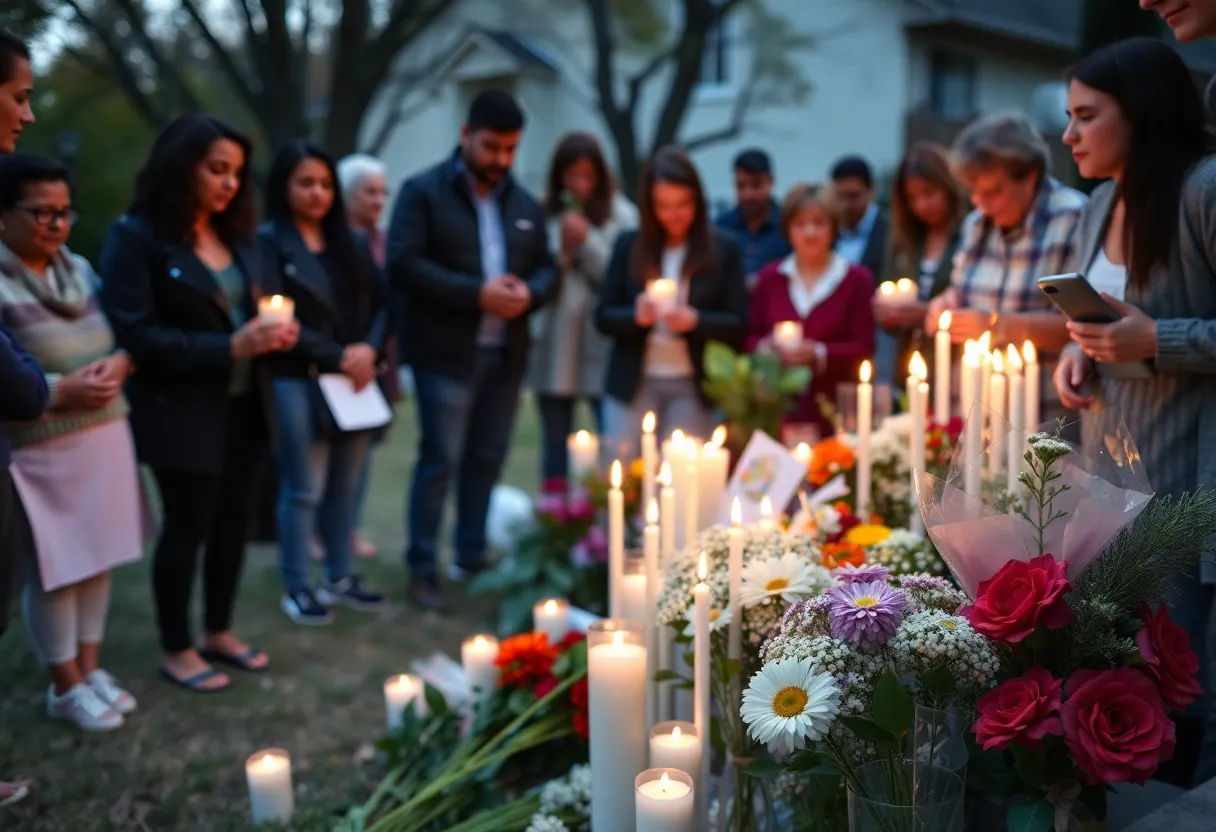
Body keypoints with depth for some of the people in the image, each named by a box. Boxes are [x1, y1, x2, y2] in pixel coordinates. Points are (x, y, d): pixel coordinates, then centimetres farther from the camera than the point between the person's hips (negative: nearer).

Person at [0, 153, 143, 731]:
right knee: (54, 567, 4)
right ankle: (66, 686, 20)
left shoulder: (80, 269, 10)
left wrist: (118, 364, -5)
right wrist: (60, 390, -21)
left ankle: (90, 667, 30)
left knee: (99, 557, 14)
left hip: (106, 436, 7)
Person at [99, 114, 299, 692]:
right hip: (182, 412, -6)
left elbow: (265, 299, 19)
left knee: (234, 521, 13)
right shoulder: (136, 237, -11)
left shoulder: (235, 235, 11)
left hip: (244, 404, 7)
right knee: (186, 526, 4)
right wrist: (229, 347, -24)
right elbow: (136, 334, -18)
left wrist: (278, 330, -7)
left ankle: (219, 631, 31)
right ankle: (176, 650, 21)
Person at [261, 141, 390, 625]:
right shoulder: (268, 242, -4)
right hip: (299, 382, -5)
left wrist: (369, 349, -7)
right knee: (304, 490, 0)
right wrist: (336, 358, -13)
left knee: (345, 486, 10)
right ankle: (296, 588, 13)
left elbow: (381, 301, 12)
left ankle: (340, 577, 23)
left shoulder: (348, 243, 14)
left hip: (357, 380, 5)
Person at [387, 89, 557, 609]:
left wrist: (530, 292, -10)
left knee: (488, 459, 12)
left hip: (506, 354, 6)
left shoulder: (526, 205, 15)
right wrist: (477, 294, -20)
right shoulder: (424, 192, -4)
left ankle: (472, 557, 25)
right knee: (440, 459, -3)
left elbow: (547, 270, 15)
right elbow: (404, 264, -14)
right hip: (445, 353, -5)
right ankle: (422, 567, 9)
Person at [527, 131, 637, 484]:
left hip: (602, 349, -3)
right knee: (555, 441, 11)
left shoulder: (621, 215, 0)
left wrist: (587, 242, -11)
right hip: (554, 346, 3)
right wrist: (559, 250, -11)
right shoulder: (545, 213, 6)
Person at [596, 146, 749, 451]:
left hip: (692, 388, -1)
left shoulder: (724, 249, -1)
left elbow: (739, 325, -2)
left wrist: (694, 320, -19)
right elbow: (603, 316, 4)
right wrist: (635, 316, -17)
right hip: (632, 384, 1)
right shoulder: (628, 245, 3)